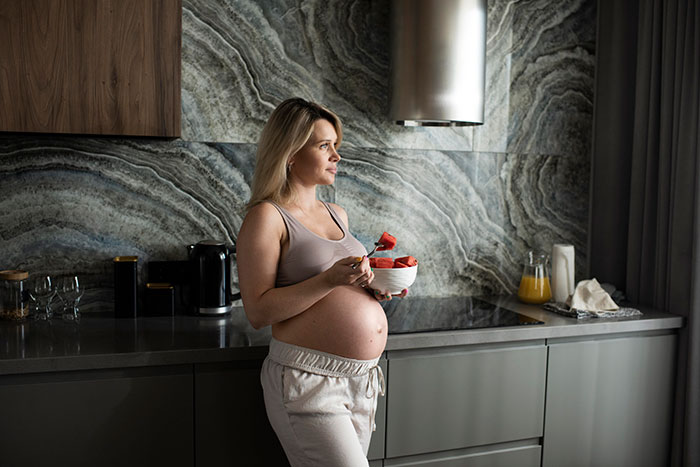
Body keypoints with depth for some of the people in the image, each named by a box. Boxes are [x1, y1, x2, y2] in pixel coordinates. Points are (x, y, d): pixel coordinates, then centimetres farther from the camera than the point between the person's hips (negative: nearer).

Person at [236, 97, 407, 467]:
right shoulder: (266, 217, -8)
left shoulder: (337, 215, 13)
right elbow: (258, 312, -15)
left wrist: (373, 289, 5)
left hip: (363, 378, 7)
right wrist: (330, 280, -23)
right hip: (308, 381, -7)